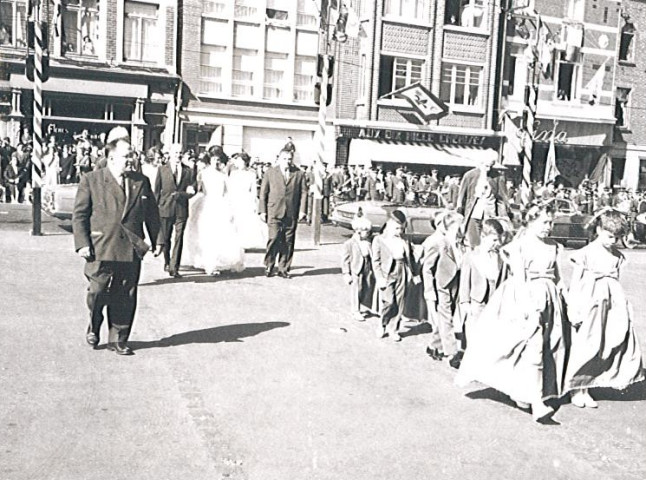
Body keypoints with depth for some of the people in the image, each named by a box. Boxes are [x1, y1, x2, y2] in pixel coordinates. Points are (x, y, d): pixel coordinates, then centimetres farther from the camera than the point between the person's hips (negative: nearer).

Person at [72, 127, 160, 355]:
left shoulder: (141, 182, 11)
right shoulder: (91, 180, 3)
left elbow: (152, 214, 15)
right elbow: (79, 215, 1)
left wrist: (157, 241, 8)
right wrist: (82, 243, -8)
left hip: (131, 250, 3)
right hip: (100, 250, -2)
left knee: (125, 298, 6)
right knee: (97, 293, 2)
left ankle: (118, 339, 20)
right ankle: (93, 327, 31)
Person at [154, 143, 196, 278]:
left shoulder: (188, 171, 8)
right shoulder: (162, 169, 6)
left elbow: (192, 190, 6)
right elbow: (157, 190, 6)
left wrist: (181, 194, -11)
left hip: (181, 210, 0)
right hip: (166, 208, 0)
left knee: (179, 239, -5)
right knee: (165, 238, 9)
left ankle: (174, 268, -2)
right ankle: (167, 262, 31)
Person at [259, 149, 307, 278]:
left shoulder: (298, 174, 9)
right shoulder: (270, 172, 8)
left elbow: (304, 192, 8)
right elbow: (263, 193, 7)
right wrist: (263, 211, 1)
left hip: (291, 214, 2)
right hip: (274, 213, -1)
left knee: (288, 243, 3)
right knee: (274, 239, -10)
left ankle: (283, 269, 13)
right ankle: (268, 267, 5)